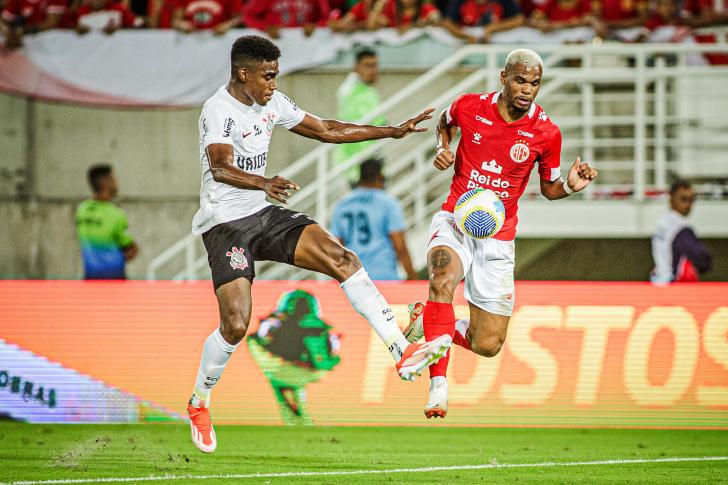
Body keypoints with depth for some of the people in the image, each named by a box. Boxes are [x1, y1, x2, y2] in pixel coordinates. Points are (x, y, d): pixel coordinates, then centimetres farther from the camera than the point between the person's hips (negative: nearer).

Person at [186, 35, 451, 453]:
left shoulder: (272, 103, 8)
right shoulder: (219, 110, -18)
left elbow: (326, 130, 17)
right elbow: (220, 168, -35)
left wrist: (392, 132, 15)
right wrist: (264, 183, -55)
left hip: (264, 214, 7)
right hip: (225, 224, -7)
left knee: (341, 258, -14)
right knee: (236, 324, -16)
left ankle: (402, 352, -19)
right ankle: (199, 404, 11)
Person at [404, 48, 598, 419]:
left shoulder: (546, 133, -7)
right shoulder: (469, 107, -6)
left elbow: (548, 189, 8)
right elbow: (445, 122, 20)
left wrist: (570, 186, -14)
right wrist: (442, 148, 0)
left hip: (498, 238, 2)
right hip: (455, 220, -1)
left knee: (488, 345, 0)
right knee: (444, 280, -36)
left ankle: (427, 319, 30)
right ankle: (437, 388, -32)